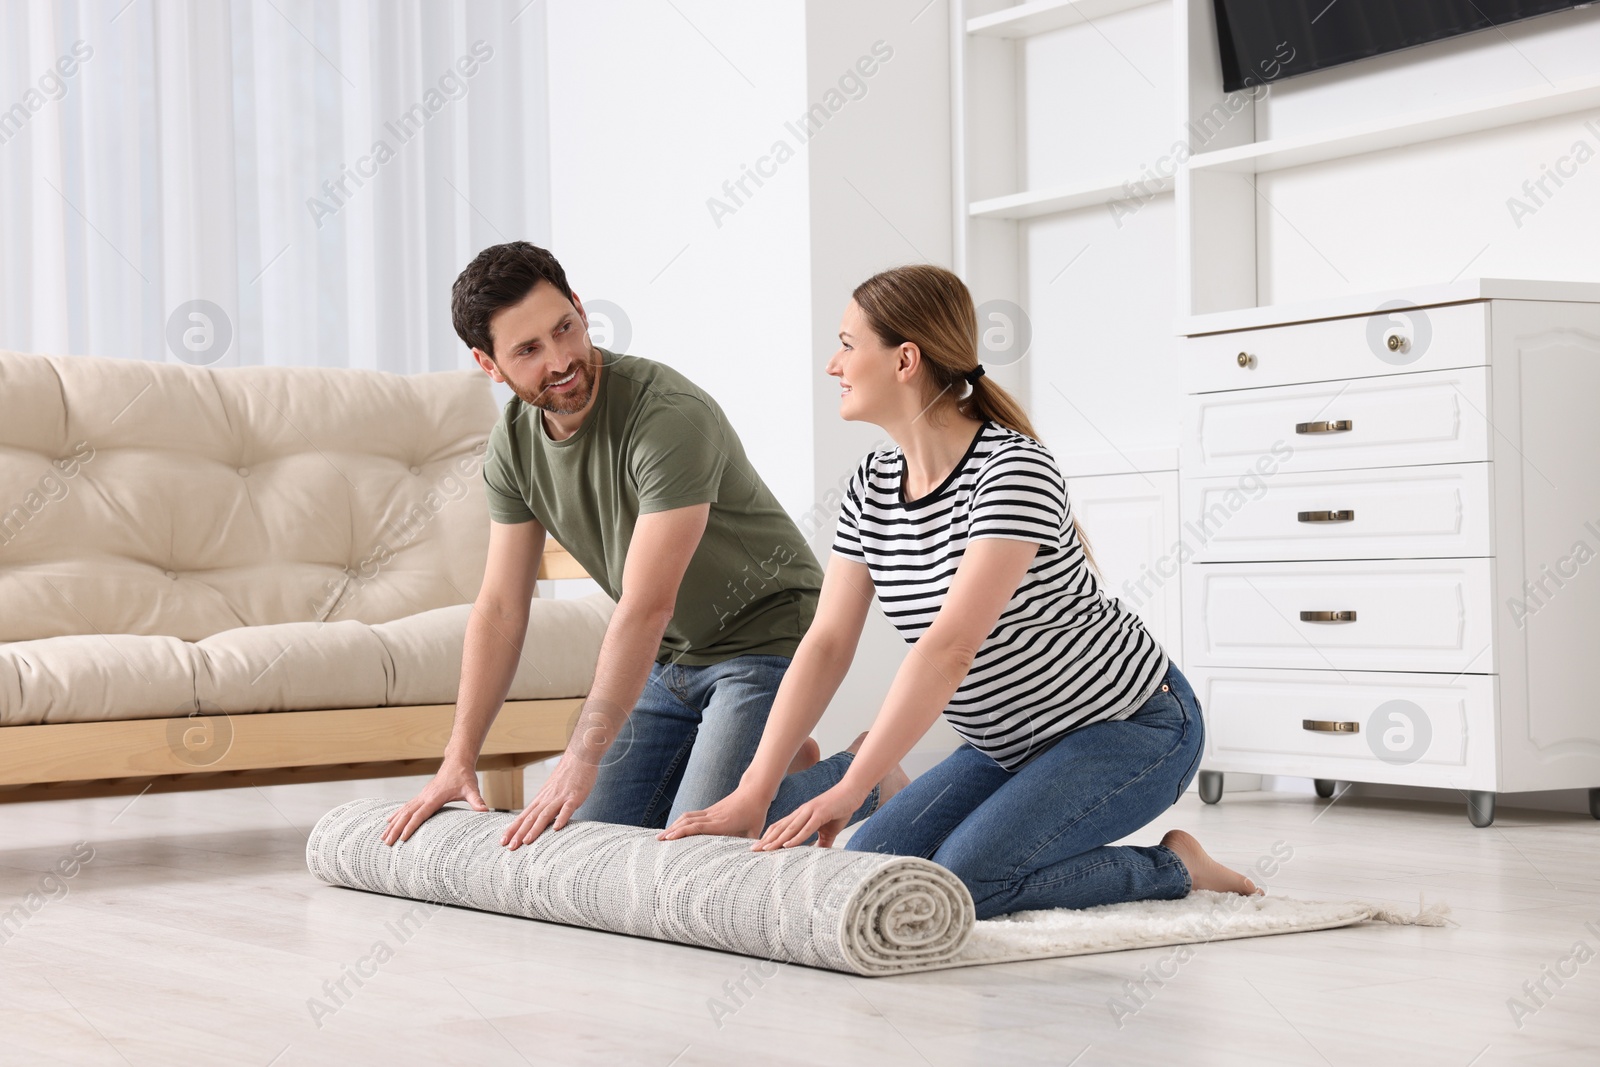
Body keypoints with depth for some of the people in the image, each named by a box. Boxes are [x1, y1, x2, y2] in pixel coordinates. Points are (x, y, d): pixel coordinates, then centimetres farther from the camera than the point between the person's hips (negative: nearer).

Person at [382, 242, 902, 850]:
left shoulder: (668, 415, -29)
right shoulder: (513, 442, -5)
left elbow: (646, 605, -33)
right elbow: (502, 608, -2)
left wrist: (581, 761, -36)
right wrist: (459, 760, -8)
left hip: (764, 640, -7)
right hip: (670, 658, 8)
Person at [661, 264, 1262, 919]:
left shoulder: (1013, 471, -26)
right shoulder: (872, 490, -1)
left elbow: (951, 647, -33)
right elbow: (827, 644, -6)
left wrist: (847, 791, -37)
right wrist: (752, 794, -16)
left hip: (1130, 725, -7)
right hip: (1014, 742, 7)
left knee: (962, 879, -24)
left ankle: (1169, 868, -3)